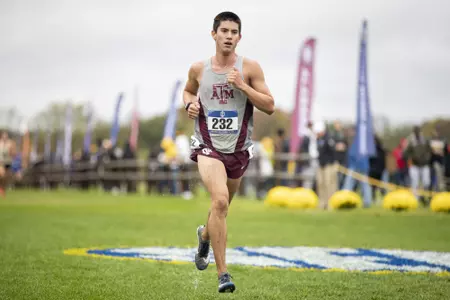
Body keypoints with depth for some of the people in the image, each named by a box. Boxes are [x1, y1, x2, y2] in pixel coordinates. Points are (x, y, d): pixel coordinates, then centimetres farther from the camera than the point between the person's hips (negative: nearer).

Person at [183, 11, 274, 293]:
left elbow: (270, 106, -7)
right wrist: (190, 104, 0)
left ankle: (205, 234, 57)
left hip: (238, 149, 2)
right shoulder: (199, 69, 1)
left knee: (222, 206, 19)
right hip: (208, 146, -2)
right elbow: (188, 91, 23)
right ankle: (223, 274, -20)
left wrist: (241, 85, -18)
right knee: (220, 201, -24)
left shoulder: (249, 68, -4)